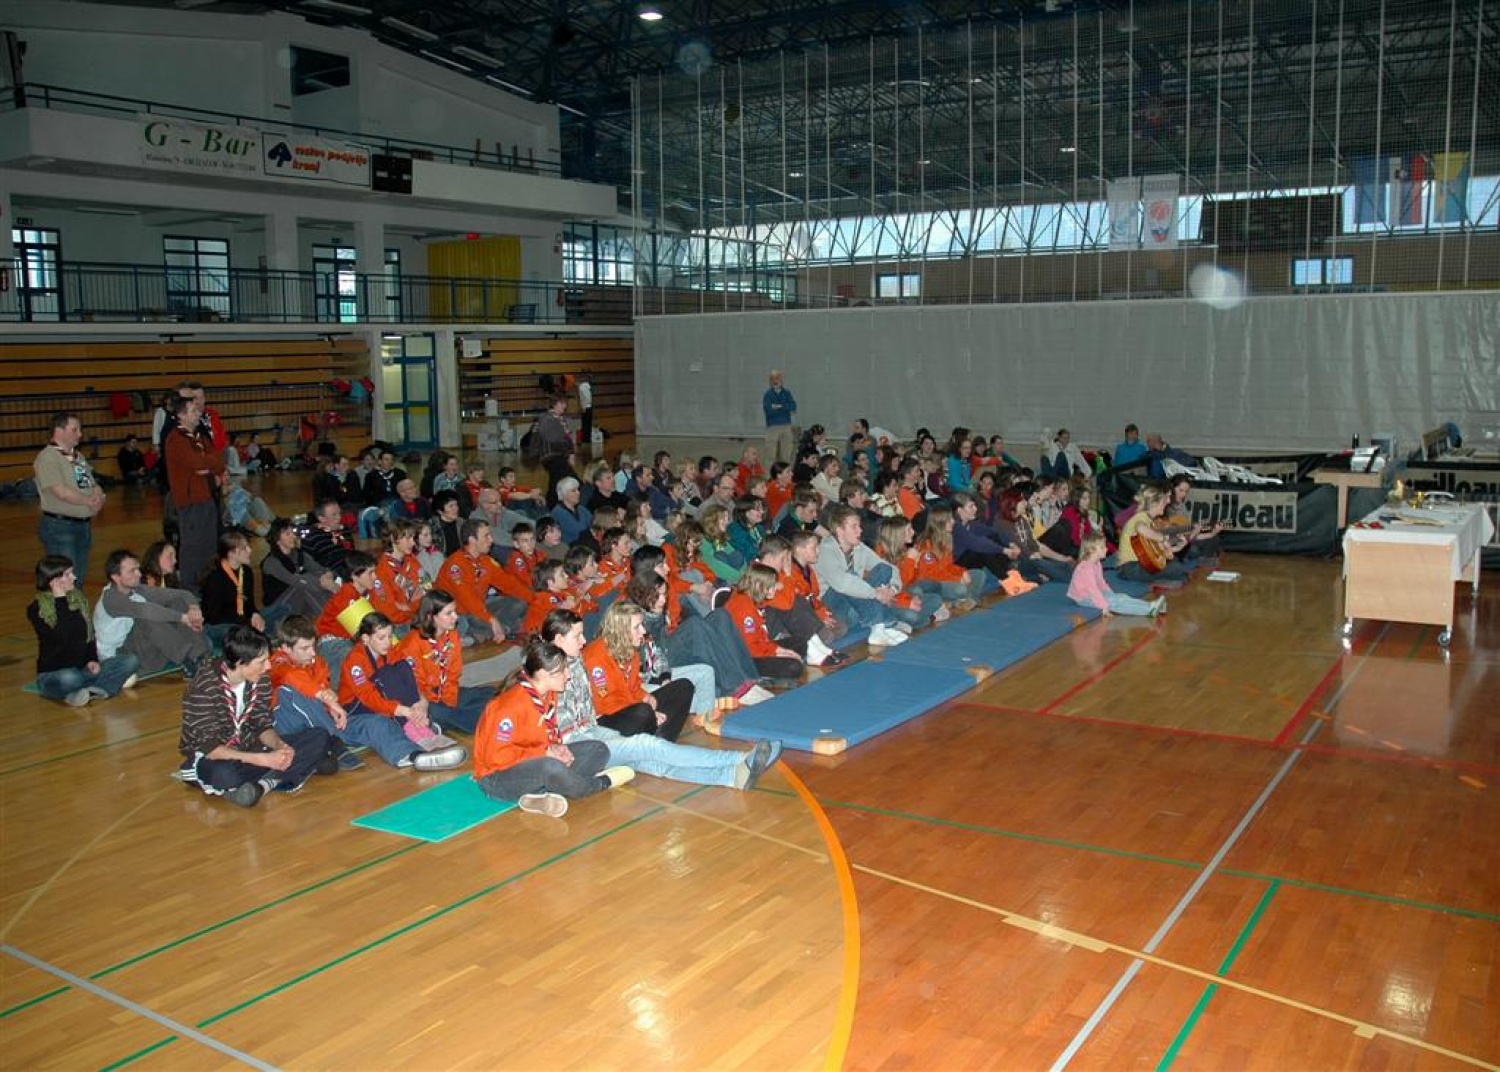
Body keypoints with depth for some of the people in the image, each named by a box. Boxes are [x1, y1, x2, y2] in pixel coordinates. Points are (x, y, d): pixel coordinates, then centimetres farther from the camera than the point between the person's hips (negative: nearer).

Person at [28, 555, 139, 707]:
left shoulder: (78, 599, 8)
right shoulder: (36, 609, -10)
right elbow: (60, 638, -22)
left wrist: (92, 659, -3)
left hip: (83, 670, 6)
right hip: (53, 675, -6)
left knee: (131, 661, -16)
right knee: (69, 678, -43)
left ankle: (85, 692, -26)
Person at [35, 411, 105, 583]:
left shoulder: (78, 456, 14)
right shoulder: (48, 458, -13)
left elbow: (93, 484, 15)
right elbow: (61, 492, -22)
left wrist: (99, 496, -8)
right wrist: (89, 501, -13)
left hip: (84, 524, 8)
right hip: (59, 526, -8)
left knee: (80, 577, 14)